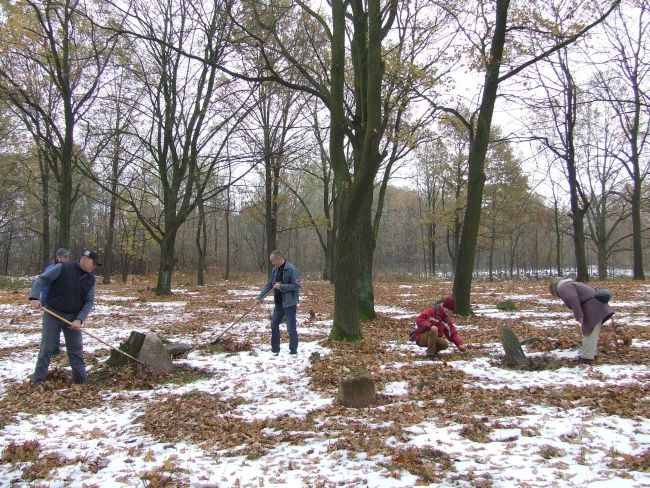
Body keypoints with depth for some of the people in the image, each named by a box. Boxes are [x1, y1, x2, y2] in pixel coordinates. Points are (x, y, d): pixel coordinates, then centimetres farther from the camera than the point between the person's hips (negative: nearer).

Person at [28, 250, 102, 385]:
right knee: (47, 348, 2)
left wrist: (79, 319, -15)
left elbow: (89, 301, -3)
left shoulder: (90, 279, 1)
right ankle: (38, 379, 13)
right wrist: (35, 297, -26)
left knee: (76, 348, 7)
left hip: (73, 317, 4)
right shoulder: (62, 268, -12)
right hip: (52, 314, -3)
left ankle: (81, 379, 16)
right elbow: (41, 279, -11)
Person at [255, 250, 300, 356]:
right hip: (278, 303, 8)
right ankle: (275, 349, 24)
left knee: (291, 328, -2)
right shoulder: (275, 270, 6)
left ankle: (293, 350, 9)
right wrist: (260, 297, 7)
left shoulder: (292, 269, -17)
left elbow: (296, 286, -19)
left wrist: (281, 286, -24)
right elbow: (268, 284, 12)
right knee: (274, 324, 12)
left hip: (289, 303, -8)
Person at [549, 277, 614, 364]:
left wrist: (578, 316, -23)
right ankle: (591, 353, 29)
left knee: (589, 332, -7)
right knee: (591, 332, 19)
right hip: (596, 305, 10)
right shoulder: (569, 285, 25)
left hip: (593, 307, -10)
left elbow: (573, 300, -21)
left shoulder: (562, 288, -6)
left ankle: (586, 358, -4)